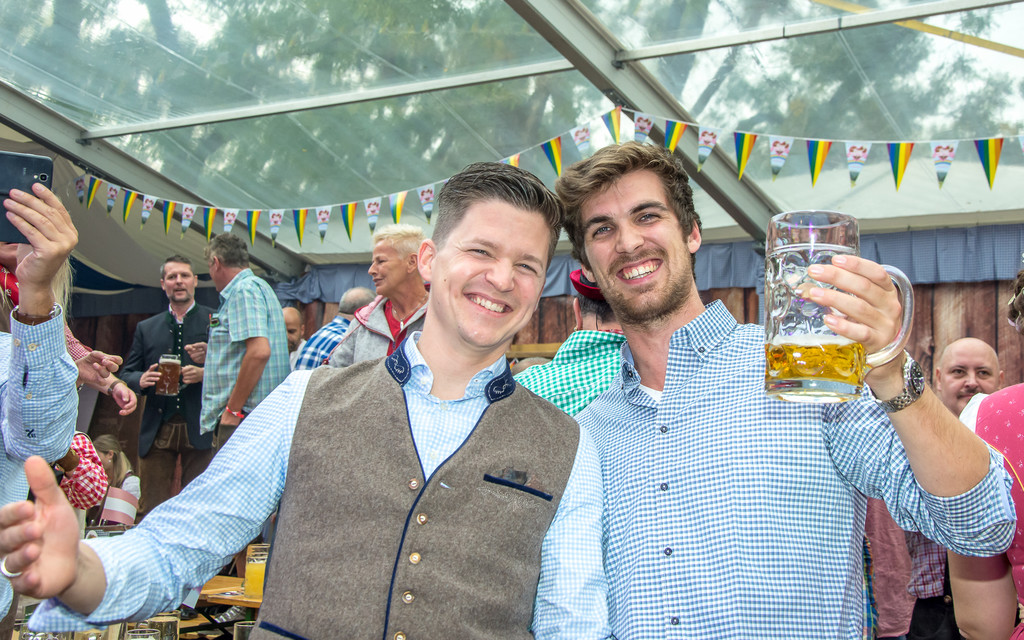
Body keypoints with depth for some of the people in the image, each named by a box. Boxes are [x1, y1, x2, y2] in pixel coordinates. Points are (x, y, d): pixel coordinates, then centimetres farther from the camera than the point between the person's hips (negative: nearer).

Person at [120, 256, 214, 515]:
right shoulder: (146, 328, 17)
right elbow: (127, 374, 15)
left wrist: (204, 374, -16)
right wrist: (141, 380, -7)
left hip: (199, 429, -3)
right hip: (157, 432, 3)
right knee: (154, 510, 2)